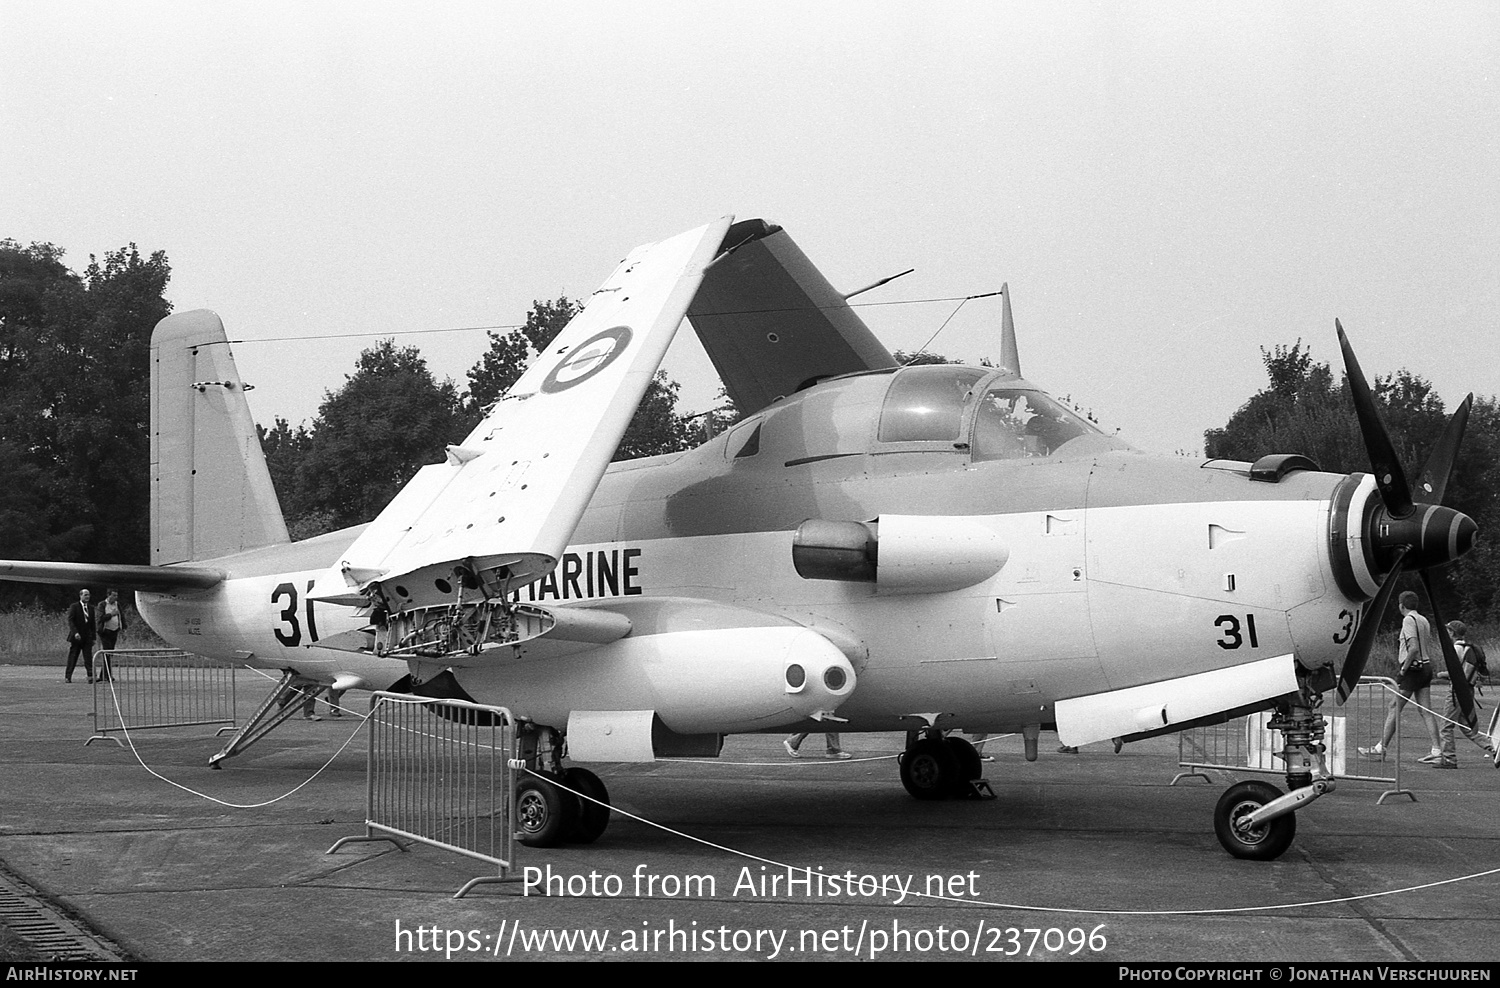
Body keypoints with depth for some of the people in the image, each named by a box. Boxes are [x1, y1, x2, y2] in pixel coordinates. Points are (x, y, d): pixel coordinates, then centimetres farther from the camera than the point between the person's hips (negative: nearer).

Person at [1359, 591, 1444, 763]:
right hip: (1426, 667, 8)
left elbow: (1413, 648, -23)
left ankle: (1381, 748, 4)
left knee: (1394, 708, -1)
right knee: (1426, 711, 5)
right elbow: (1432, 648, 16)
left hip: (1413, 669, -8)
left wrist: (1404, 668, -15)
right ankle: (1437, 751, -1)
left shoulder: (1409, 620, -12)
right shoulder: (1424, 620, 14)